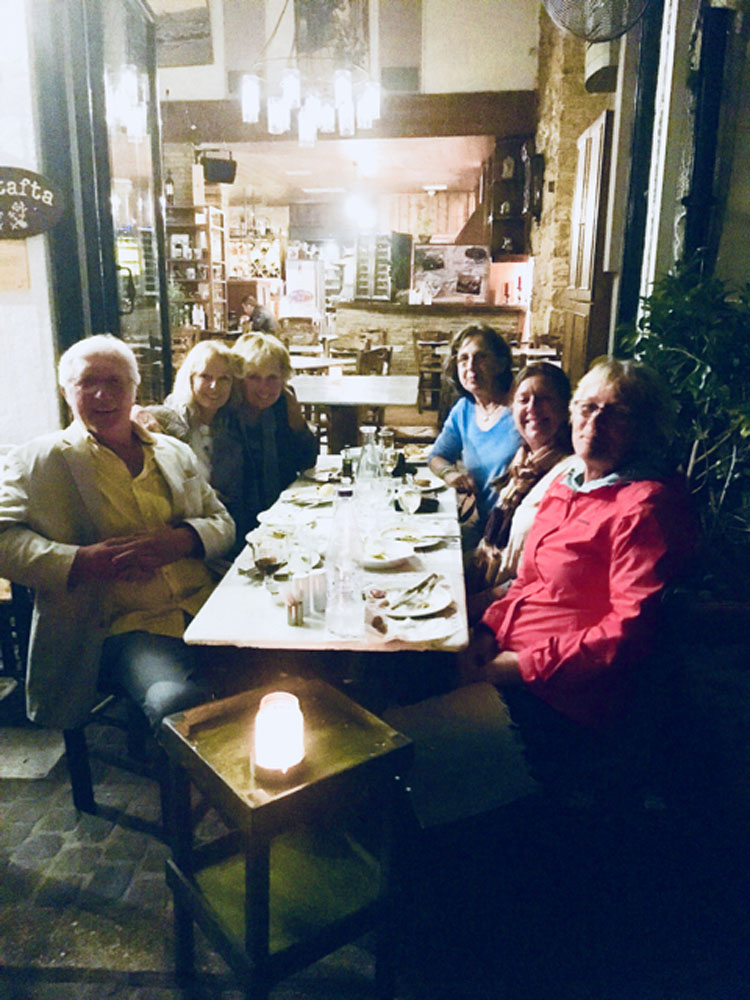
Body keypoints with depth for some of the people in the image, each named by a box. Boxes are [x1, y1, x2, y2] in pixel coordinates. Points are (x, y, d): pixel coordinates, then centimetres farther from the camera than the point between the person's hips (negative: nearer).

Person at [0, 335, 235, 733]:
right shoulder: (37, 461, 10)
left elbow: (222, 522, 20)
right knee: (180, 700, -34)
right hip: (126, 626, -4)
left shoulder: (174, 452, 21)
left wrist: (182, 540, -4)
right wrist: (81, 561, -16)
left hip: (205, 606, 5)